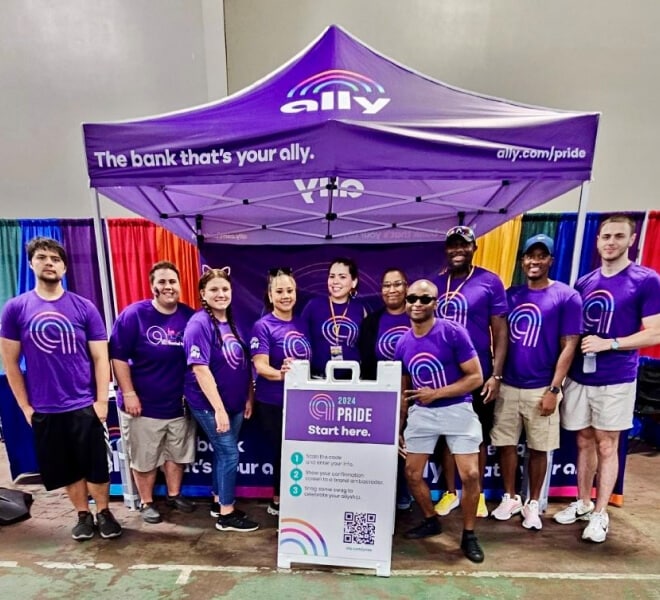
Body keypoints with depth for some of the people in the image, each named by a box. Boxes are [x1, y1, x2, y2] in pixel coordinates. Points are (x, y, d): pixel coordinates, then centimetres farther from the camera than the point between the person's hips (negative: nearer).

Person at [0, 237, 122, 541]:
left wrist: (101, 401, -7)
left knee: (97, 466, 10)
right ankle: (83, 515, 36)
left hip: (85, 406, -1)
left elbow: (100, 358, -3)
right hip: (44, 410, 1)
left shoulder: (85, 308, -4)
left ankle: (103, 512, 32)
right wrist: (25, 407, 0)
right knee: (66, 470, 16)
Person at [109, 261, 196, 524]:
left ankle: (174, 495, 39)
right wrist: (128, 393, -15)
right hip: (143, 404, -3)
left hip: (179, 404, 4)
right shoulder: (133, 314, -13)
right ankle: (146, 503, 34)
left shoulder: (189, 316, -3)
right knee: (144, 459, 13)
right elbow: (118, 356, -12)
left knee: (177, 454, 19)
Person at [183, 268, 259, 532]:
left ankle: (219, 502, 35)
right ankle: (226, 514, 16)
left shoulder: (232, 323, 6)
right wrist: (218, 408, -24)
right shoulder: (199, 324, -17)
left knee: (224, 452, 17)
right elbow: (200, 369, -23)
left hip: (234, 402, 7)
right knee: (230, 453, -1)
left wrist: (249, 397, 9)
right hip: (210, 404, -7)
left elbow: (245, 363, 12)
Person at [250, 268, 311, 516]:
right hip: (272, 403, -5)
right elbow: (260, 366, -20)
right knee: (282, 452, 7)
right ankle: (279, 501, 29)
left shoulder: (302, 323, 6)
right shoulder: (263, 326, -11)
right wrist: (281, 374, -39)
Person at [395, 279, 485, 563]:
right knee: (412, 473, 8)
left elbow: (476, 377, -13)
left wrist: (436, 393, -19)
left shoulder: (453, 332, -15)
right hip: (421, 413, 4)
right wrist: (399, 427, 12)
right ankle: (431, 520, 35)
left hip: (457, 410, -4)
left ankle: (468, 535, 21)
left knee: (470, 474, -5)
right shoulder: (403, 344, -1)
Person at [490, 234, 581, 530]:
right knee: (505, 443, 10)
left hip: (540, 389, -3)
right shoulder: (511, 294, 6)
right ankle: (510, 498, 30)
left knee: (538, 448, 11)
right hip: (507, 386, 3)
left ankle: (533, 504, 30)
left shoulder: (567, 296, -5)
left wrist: (554, 389, -11)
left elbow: (569, 346, -7)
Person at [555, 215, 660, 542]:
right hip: (578, 378, 4)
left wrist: (608, 343, -20)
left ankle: (600, 513, 21)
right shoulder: (583, 283, 7)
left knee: (606, 445, 7)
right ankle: (582, 503, 30)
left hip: (615, 381, -4)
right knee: (584, 442, 15)